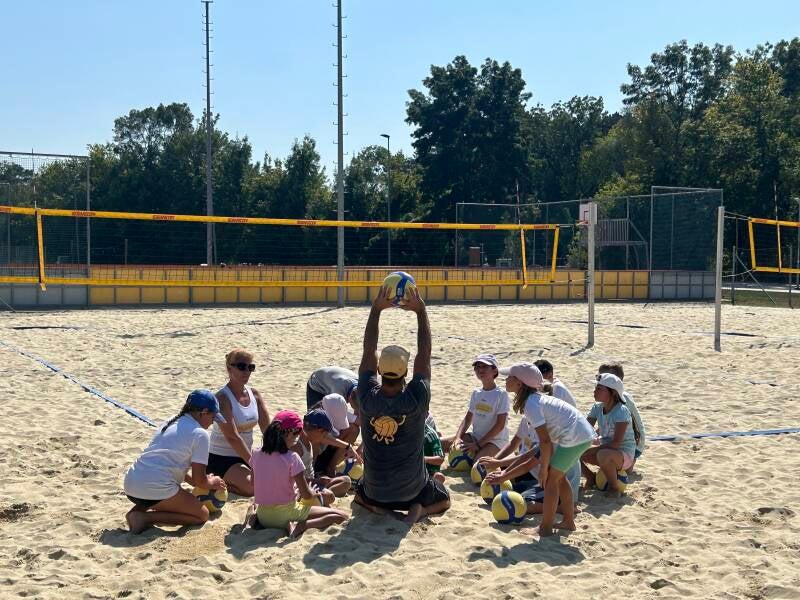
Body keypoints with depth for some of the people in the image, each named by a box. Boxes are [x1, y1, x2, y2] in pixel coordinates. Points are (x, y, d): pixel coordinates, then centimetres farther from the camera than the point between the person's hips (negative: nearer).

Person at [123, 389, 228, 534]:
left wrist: (194, 481, 34)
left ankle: (138, 510, 8)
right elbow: (199, 479, -4)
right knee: (202, 515, 6)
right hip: (155, 489, -9)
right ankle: (146, 518, -9)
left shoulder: (170, 423, 20)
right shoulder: (200, 434, -5)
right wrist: (212, 483, 18)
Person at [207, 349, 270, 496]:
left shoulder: (254, 394, 4)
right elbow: (232, 437, -23)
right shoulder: (223, 398, -17)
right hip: (221, 459, -7)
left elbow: (268, 430, 1)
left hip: (245, 455, 7)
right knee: (254, 487, -27)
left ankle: (229, 480, 10)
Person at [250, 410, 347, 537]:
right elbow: (306, 495, -14)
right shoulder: (292, 458, -18)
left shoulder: (256, 455, -2)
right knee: (341, 515, -2)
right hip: (285, 515, -6)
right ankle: (300, 526, -15)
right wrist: (313, 492, 9)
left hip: (263, 517, 6)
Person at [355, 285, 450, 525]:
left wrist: (376, 308, -14)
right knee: (443, 500, 28)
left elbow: (368, 351, -12)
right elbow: (424, 354, -17)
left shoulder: (368, 398, -19)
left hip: (374, 488, 2)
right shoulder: (416, 399, -23)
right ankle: (418, 509, -4)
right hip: (413, 488, -2)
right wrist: (420, 310, -15)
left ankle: (375, 506, 4)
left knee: (359, 492, 38)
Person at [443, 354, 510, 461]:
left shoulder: (501, 394, -12)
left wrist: (478, 444, -19)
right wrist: (458, 437, -7)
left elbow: (500, 425, -16)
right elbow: (468, 418, 11)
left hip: (495, 440, -6)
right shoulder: (476, 393, 8)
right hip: (475, 437, 6)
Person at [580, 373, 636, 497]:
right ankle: (591, 477, 14)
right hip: (605, 449, 7)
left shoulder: (621, 411, -22)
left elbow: (616, 443, -28)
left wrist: (594, 449, -28)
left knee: (603, 455, -40)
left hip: (625, 455, -7)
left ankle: (615, 488, -15)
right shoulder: (597, 408, -1)